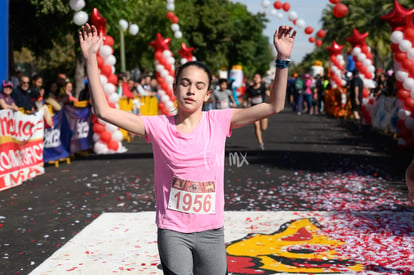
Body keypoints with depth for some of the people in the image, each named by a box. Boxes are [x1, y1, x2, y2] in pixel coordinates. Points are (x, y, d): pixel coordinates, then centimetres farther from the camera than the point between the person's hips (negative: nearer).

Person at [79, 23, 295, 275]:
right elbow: (104, 111, -9)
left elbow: (274, 106, -7)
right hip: (173, 232, -1)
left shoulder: (218, 121, -3)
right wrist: (91, 59, -14)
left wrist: (283, 59, -16)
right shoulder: (159, 126, -4)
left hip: (211, 232, 1)